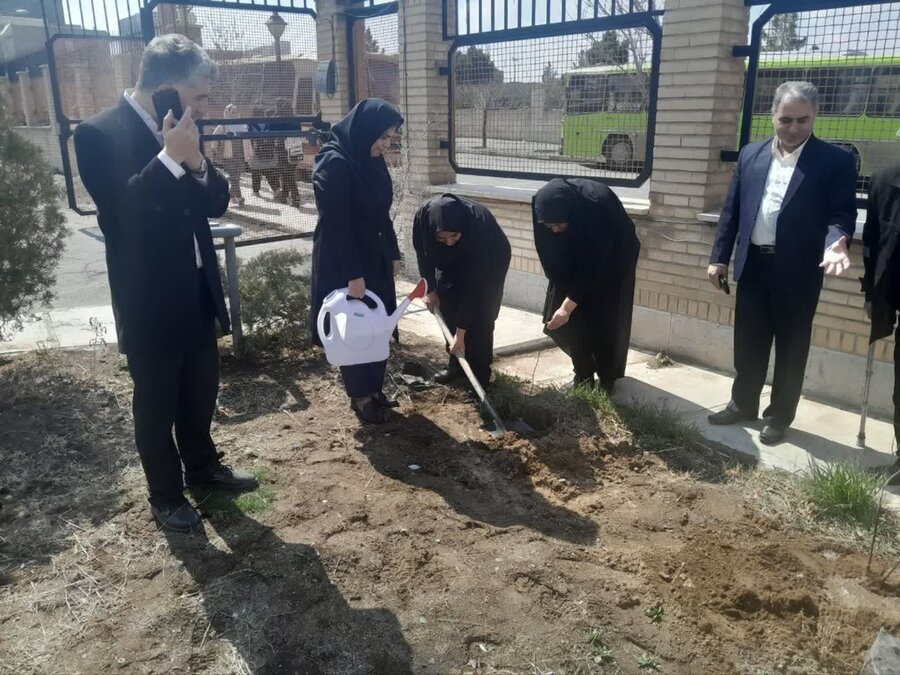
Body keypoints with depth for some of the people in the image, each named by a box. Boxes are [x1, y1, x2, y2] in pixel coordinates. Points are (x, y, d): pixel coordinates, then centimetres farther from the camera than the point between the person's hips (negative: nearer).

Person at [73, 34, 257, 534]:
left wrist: (196, 161, -15)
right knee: (156, 403, 9)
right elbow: (121, 212, -24)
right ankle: (165, 496, 27)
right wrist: (170, 157, -28)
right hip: (149, 300, -6)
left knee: (201, 389, 20)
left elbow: (217, 203, 3)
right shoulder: (99, 134, -15)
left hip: (196, 289, 7)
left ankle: (203, 465, 41)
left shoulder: (179, 131, 5)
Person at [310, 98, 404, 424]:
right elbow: (336, 224, -22)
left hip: (375, 257, 8)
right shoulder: (334, 163, -19)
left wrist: (393, 253, 15)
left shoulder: (371, 160, 6)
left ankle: (375, 389, 28)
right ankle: (360, 396, 19)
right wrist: (352, 274, -22)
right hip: (343, 265, -8)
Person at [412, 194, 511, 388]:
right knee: (447, 307, 0)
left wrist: (461, 332, -35)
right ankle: (457, 362, 16)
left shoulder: (478, 228, -43)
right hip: (451, 259, 5)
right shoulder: (424, 214, -34)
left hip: (490, 260, -4)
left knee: (479, 315, -13)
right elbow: (422, 251, -11)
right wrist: (430, 289, -9)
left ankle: (480, 371, 1)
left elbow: (472, 286, -38)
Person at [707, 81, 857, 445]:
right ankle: (743, 404, 31)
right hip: (753, 265, 3)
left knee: (791, 349, 8)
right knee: (748, 343, 14)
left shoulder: (836, 161, -4)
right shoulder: (751, 154, 7)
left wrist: (836, 241, -28)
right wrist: (718, 257, 5)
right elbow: (732, 209, 8)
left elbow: (842, 213, -6)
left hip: (798, 271, -3)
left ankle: (779, 416, 24)